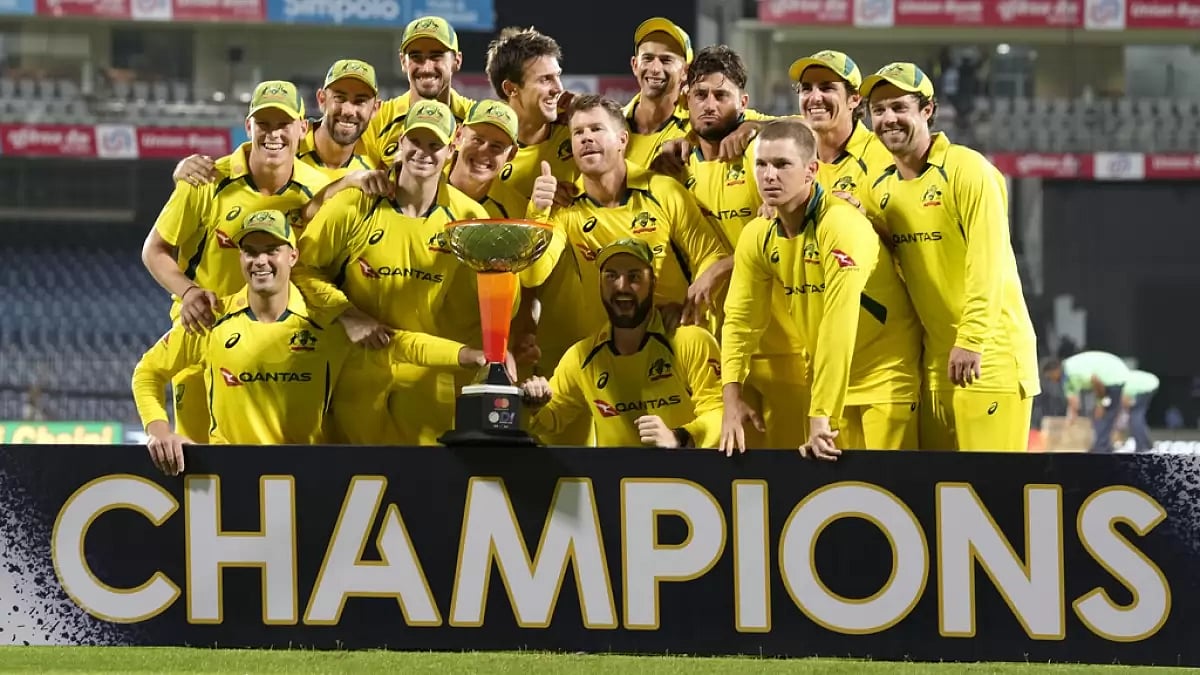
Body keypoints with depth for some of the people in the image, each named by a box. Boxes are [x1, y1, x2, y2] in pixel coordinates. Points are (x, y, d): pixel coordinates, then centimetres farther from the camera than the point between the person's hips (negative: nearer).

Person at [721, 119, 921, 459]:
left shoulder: (841, 225, -23)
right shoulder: (757, 237, -1)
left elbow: (839, 328, -28)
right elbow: (740, 319, 3)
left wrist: (821, 416, -31)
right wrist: (732, 401, -9)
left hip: (886, 374, -6)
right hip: (833, 377, 6)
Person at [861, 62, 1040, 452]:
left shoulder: (967, 170, -11)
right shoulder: (881, 188, 11)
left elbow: (988, 261, -18)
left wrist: (971, 341, -22)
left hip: (988, 352, -7)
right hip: (934, 357, 7)